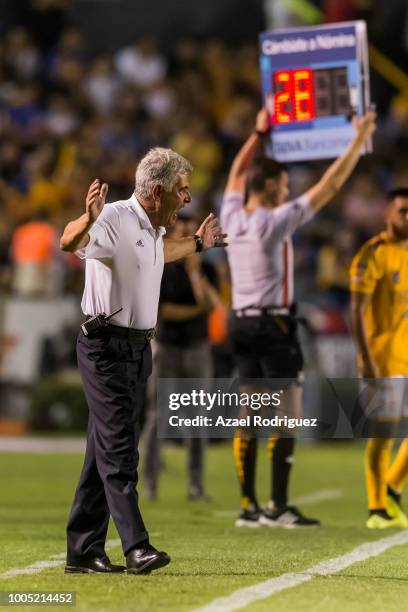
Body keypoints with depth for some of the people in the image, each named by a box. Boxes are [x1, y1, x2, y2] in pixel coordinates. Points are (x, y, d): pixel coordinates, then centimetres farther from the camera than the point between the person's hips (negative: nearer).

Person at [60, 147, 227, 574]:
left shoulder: (153, 230, 11)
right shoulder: (115, 219, -17)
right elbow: (69, 243, -38)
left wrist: (197, 244, 44)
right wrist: (87, 220, -58)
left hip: (139, 348, 9)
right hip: (106, 346, -9)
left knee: (106, 449, 10)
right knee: (118, 448, -13)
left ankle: (83, 551, 14)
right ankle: (136, 547, -18)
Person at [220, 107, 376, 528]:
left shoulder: (232, 217, 4)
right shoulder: (275, 221, -14)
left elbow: (236, 174, 25)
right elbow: (329, 186, -12)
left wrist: (259, 133, 33)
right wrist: (359, 140, -5)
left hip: (241, 323, 8)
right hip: (274, 324, -8)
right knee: (287, 415, -5)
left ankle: (248, 507, 7)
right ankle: (278, 507, -8)